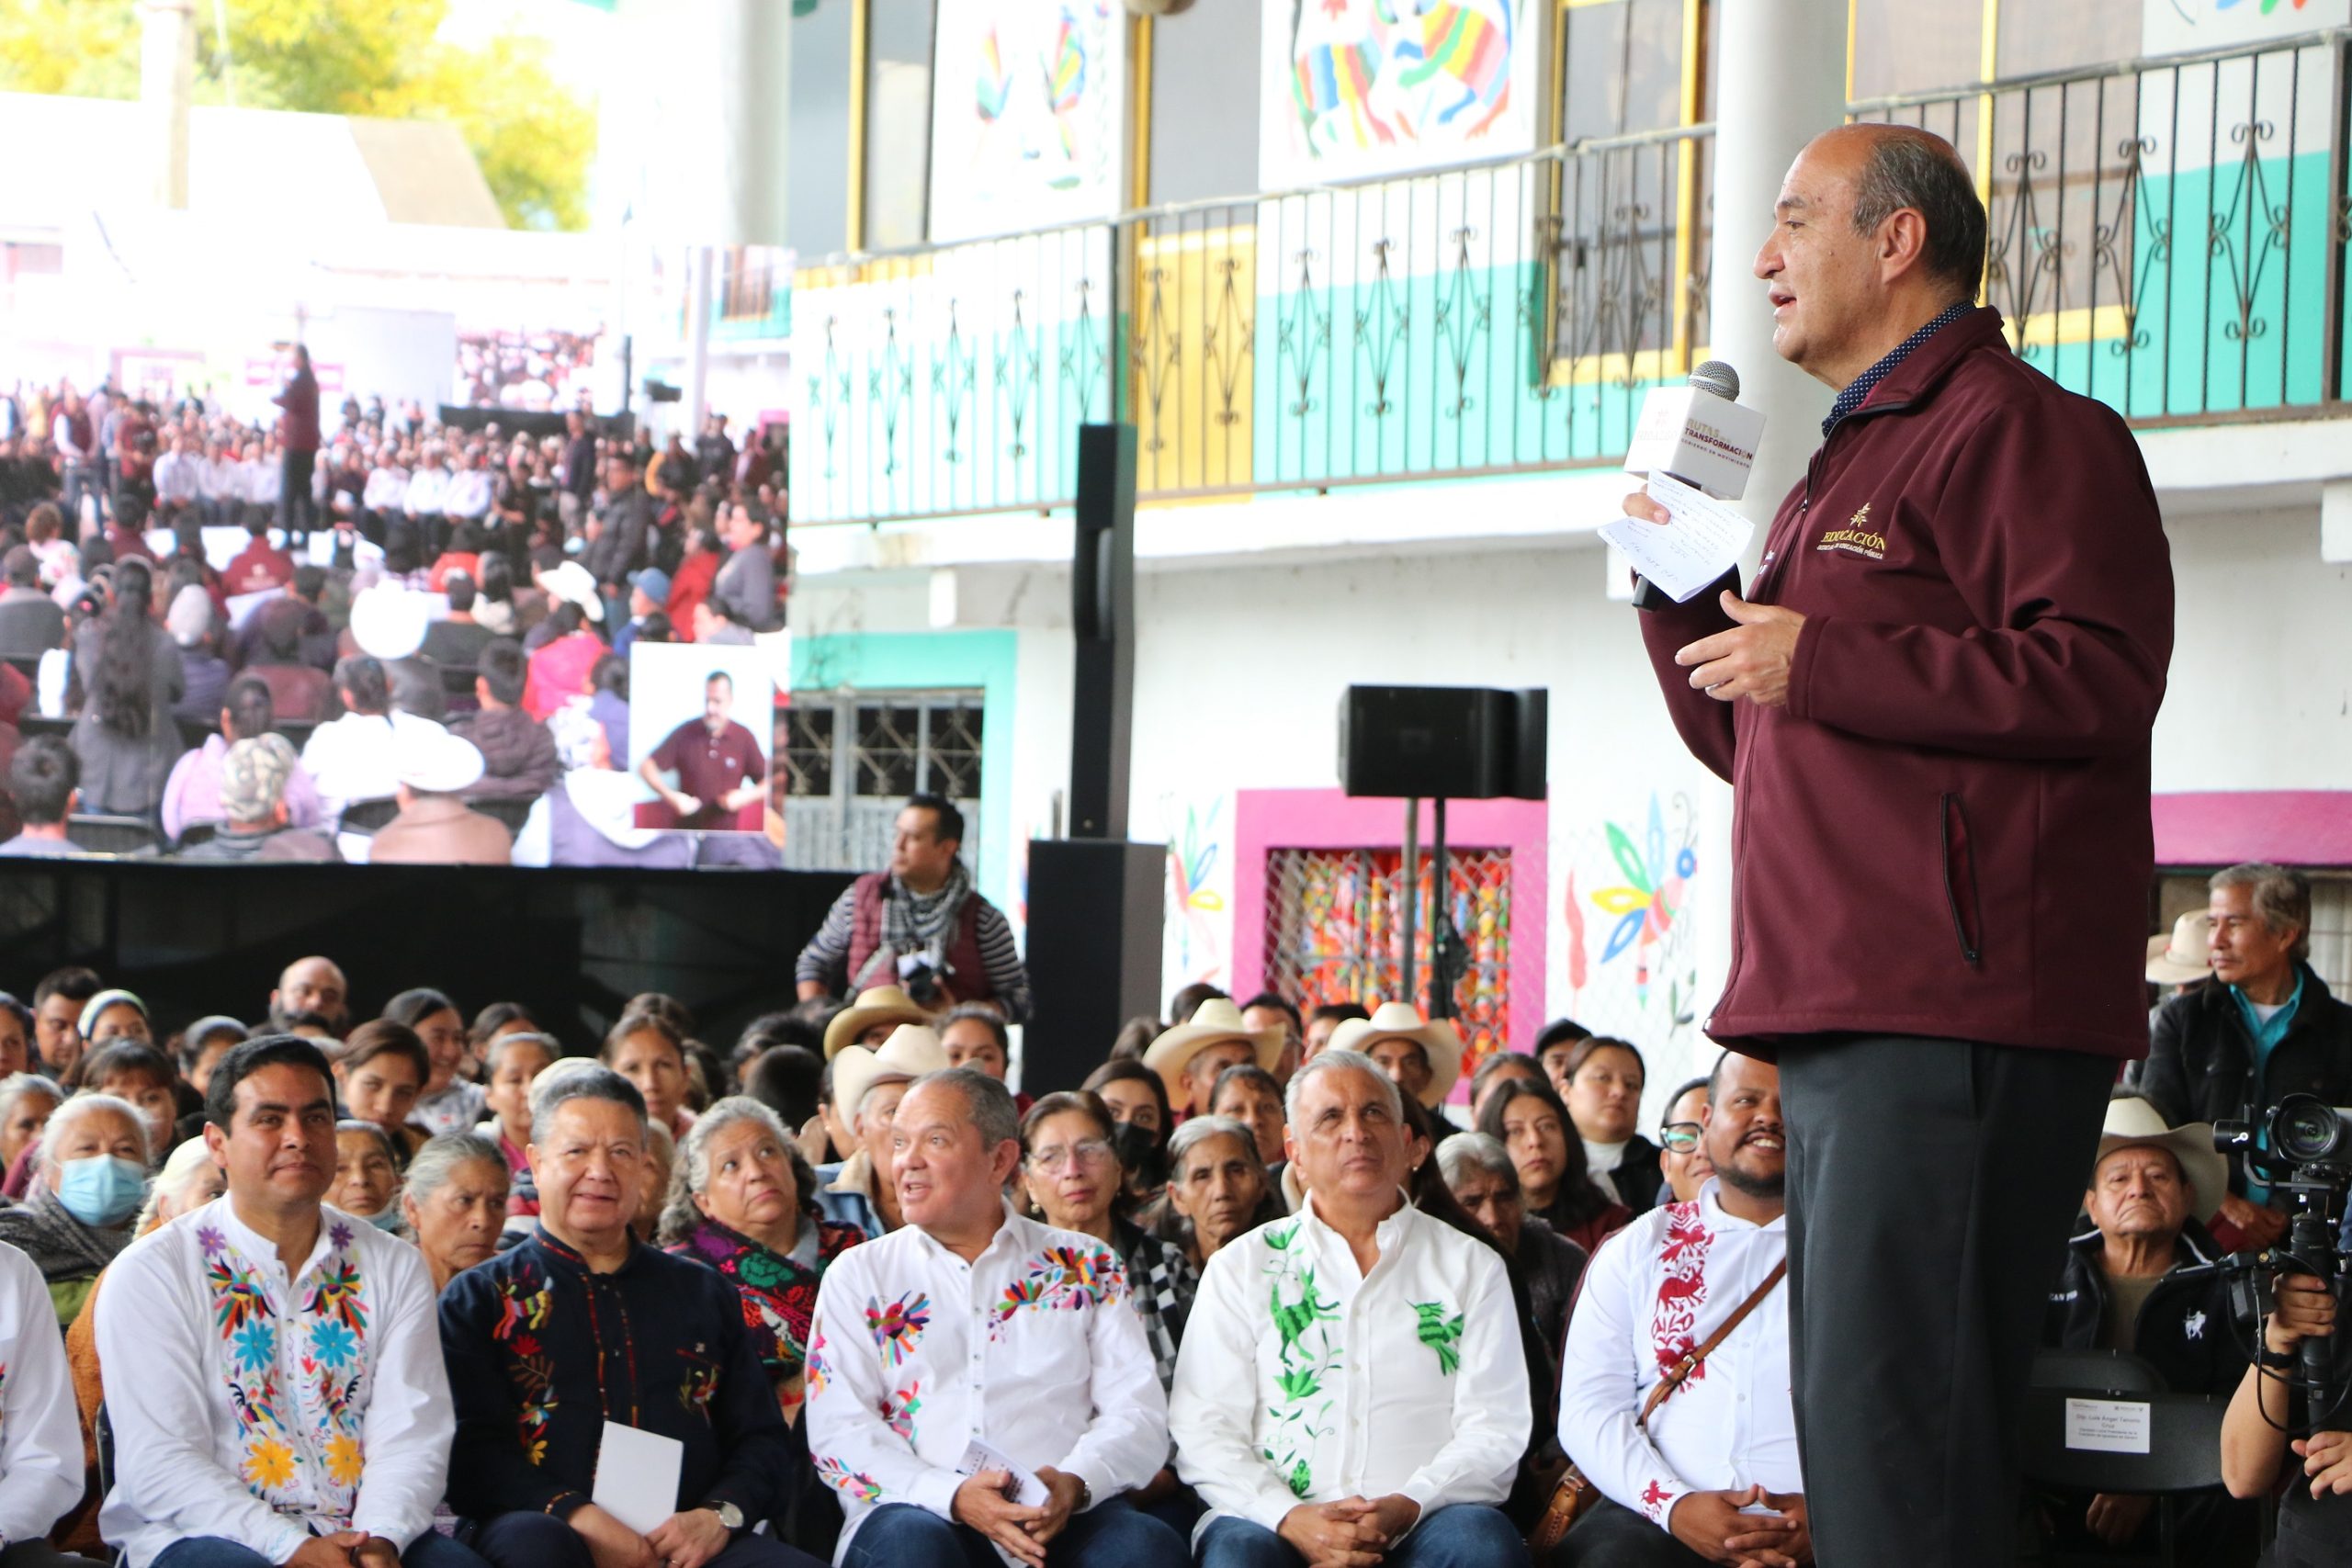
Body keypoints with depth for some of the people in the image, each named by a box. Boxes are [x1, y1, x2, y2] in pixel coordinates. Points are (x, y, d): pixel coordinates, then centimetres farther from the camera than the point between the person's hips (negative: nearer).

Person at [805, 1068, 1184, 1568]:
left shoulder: (1085, 1266, 16)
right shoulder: (859, 1276, 15)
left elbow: (1138, 1412, 8)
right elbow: (839, 1432, 3)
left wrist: (1074, 1484, -15)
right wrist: (954, 1497, -15)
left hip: (1064, 1521, 1)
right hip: (920, 1512, 0)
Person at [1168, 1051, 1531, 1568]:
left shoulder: (1471, 1268, 16)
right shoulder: (1241, 1268, 15)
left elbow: (1495, 1429, 6)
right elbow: (1202, 1432, 6)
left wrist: (1406, 1508, -13)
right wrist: (1290, 1518, -13)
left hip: (1423, 1523, 1)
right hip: (1280, 1520, -1)